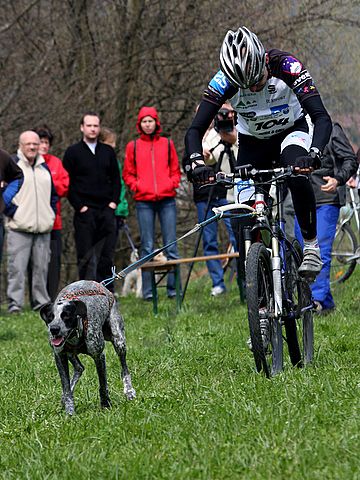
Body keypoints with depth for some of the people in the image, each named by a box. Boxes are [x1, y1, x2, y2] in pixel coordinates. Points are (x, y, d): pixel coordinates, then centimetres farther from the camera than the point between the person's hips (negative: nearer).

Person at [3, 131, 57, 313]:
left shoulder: (45, 168, 18)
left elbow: (54, 194, 28)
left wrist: (51, 213, 15)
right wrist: (12, 212, -10)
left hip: (43, 229, 5)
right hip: (19, 229, -5)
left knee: (41, 267, 6)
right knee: (17, 267, -9)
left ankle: (41, 302, 13)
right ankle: (15, 303, -7)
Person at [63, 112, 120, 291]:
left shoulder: (108, 151, 14)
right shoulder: (73, 152, 3)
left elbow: (116, 179, 16)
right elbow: (67, 183, 0)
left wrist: (113, 202, 2)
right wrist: (80, 206, -8)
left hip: (106, 211, 3)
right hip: (84, 213, -3)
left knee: (107, 255, 2)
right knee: (86, 256, -3)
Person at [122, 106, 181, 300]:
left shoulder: (167, 144, 12)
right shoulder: (133, 146, 10)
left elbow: (175, 170, 16)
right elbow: (128, 174, 13)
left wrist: (172, 185, -1)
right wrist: (136, 186, -2)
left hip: (167, 199, 1)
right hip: (144, 202, -1)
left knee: (171, 244, -2)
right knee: (147, 246, -1)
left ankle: (173, 287, 1)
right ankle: (147, 290, 1)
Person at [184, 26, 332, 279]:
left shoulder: (287, 67, -32)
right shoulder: (224, 81, -28)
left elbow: (322, 118, -37)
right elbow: (195, 130, -28)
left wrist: (314, 154, -56)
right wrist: (197, 162, -49)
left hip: (291, 130, -2)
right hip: (253, 141, 2)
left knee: (297, 175, -34)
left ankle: (311, 245, -18)